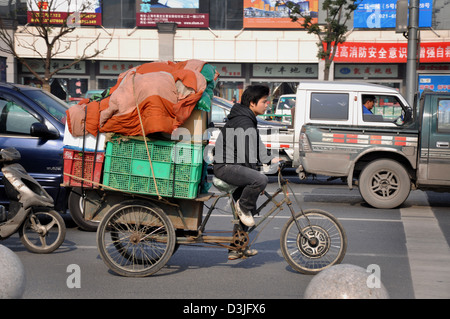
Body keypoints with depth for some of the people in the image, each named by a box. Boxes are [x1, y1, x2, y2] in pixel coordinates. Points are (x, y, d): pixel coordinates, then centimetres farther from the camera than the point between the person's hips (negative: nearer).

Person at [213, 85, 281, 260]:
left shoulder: (247, 119, 17)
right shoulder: (243, 122, -17)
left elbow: (256, 147, 26)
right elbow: (248, 154, -21)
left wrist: (270, 159, 17)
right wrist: (256, 177, -17)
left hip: (233, 166, 11)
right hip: (226, 166, -11)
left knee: (248, 207, 15)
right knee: (261, 180, -33)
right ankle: (243, 206, -7)